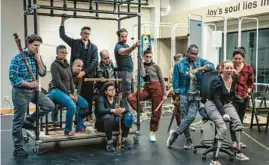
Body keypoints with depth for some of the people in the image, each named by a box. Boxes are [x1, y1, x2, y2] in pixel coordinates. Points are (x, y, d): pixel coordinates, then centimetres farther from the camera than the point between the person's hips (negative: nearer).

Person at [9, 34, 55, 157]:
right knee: (18, 121, 2)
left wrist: (38, 61, -11)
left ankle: (28, 121, 18)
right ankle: (18, 148, 14)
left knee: (50, 105, 1)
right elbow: (13, 77, -19)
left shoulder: (37, 57, 5)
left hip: (34, 90, 6)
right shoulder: (17, 58, -15)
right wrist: (29, 84, -20)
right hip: (21, 92, -6)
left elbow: (43, 73, 1)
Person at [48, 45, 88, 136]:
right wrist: (69, 94, -16)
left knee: (85, 104, 3)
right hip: (56, 90, -8)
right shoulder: (55, 65, -10)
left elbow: (71, 79, 13)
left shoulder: (67, 64, 14)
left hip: (66, 91, 8)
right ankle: (67, 130, -15)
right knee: (72, 106, -30)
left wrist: (73, 92, -1)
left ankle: (79, 126, 15)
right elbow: (58, 82, -16)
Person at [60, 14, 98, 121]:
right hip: (77, 74, -1)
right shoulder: (74, 43, 8)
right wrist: (63, 22, -3)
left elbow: (95, 62, -2)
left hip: (89, 75, 1)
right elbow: (62, 35, 6)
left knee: (89, 95, 4)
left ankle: (89, 114, 16)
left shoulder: (93, 47, 7)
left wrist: (84, 71, -12)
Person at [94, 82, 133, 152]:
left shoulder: (118, 99, 3)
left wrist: (123, 109, -37)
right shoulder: (101, 99, -9)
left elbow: (127, 109, -12)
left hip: (115, 122, 4)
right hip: (102, 124, -4)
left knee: (128, 116, -20)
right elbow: (101, 110, -29)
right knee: (108, 117, -37)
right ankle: (109, 143, -26)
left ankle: (124, 141, -14)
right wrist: (113, 110, -47)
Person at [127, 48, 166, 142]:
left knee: (156, 111, 0)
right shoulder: (142, 66, 8)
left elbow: (162, 80, 3)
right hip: (146, 89, 2)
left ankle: (152, 132, 14)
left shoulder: (155, 66, 2)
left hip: (156, 88, -2)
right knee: (130, 97, -21)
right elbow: (143, 75, -14)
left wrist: (164, 94, -1)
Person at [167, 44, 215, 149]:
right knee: (185, 117, 2)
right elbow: (176, 81, -2)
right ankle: (188, 140, 15)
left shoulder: (200, 61, 4)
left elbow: (211, 66, -12)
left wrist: (198, 69, -26)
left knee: (191, 117, -12)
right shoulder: (179, 65, -2)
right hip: (184, 95, -1)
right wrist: (176, 97, -4)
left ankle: (175, 133, 4)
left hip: (196, 96, 1)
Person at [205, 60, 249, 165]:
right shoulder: (217, 81, -16)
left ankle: (238, 152, -13)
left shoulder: (234, 80, 3)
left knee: (237, 122, -23)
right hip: (213, 104, -6)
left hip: (226, 104, 6)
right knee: (223, 128, -29)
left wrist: (231, 103, 7)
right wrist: (223, 113, -26)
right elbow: (216, 98, -19)